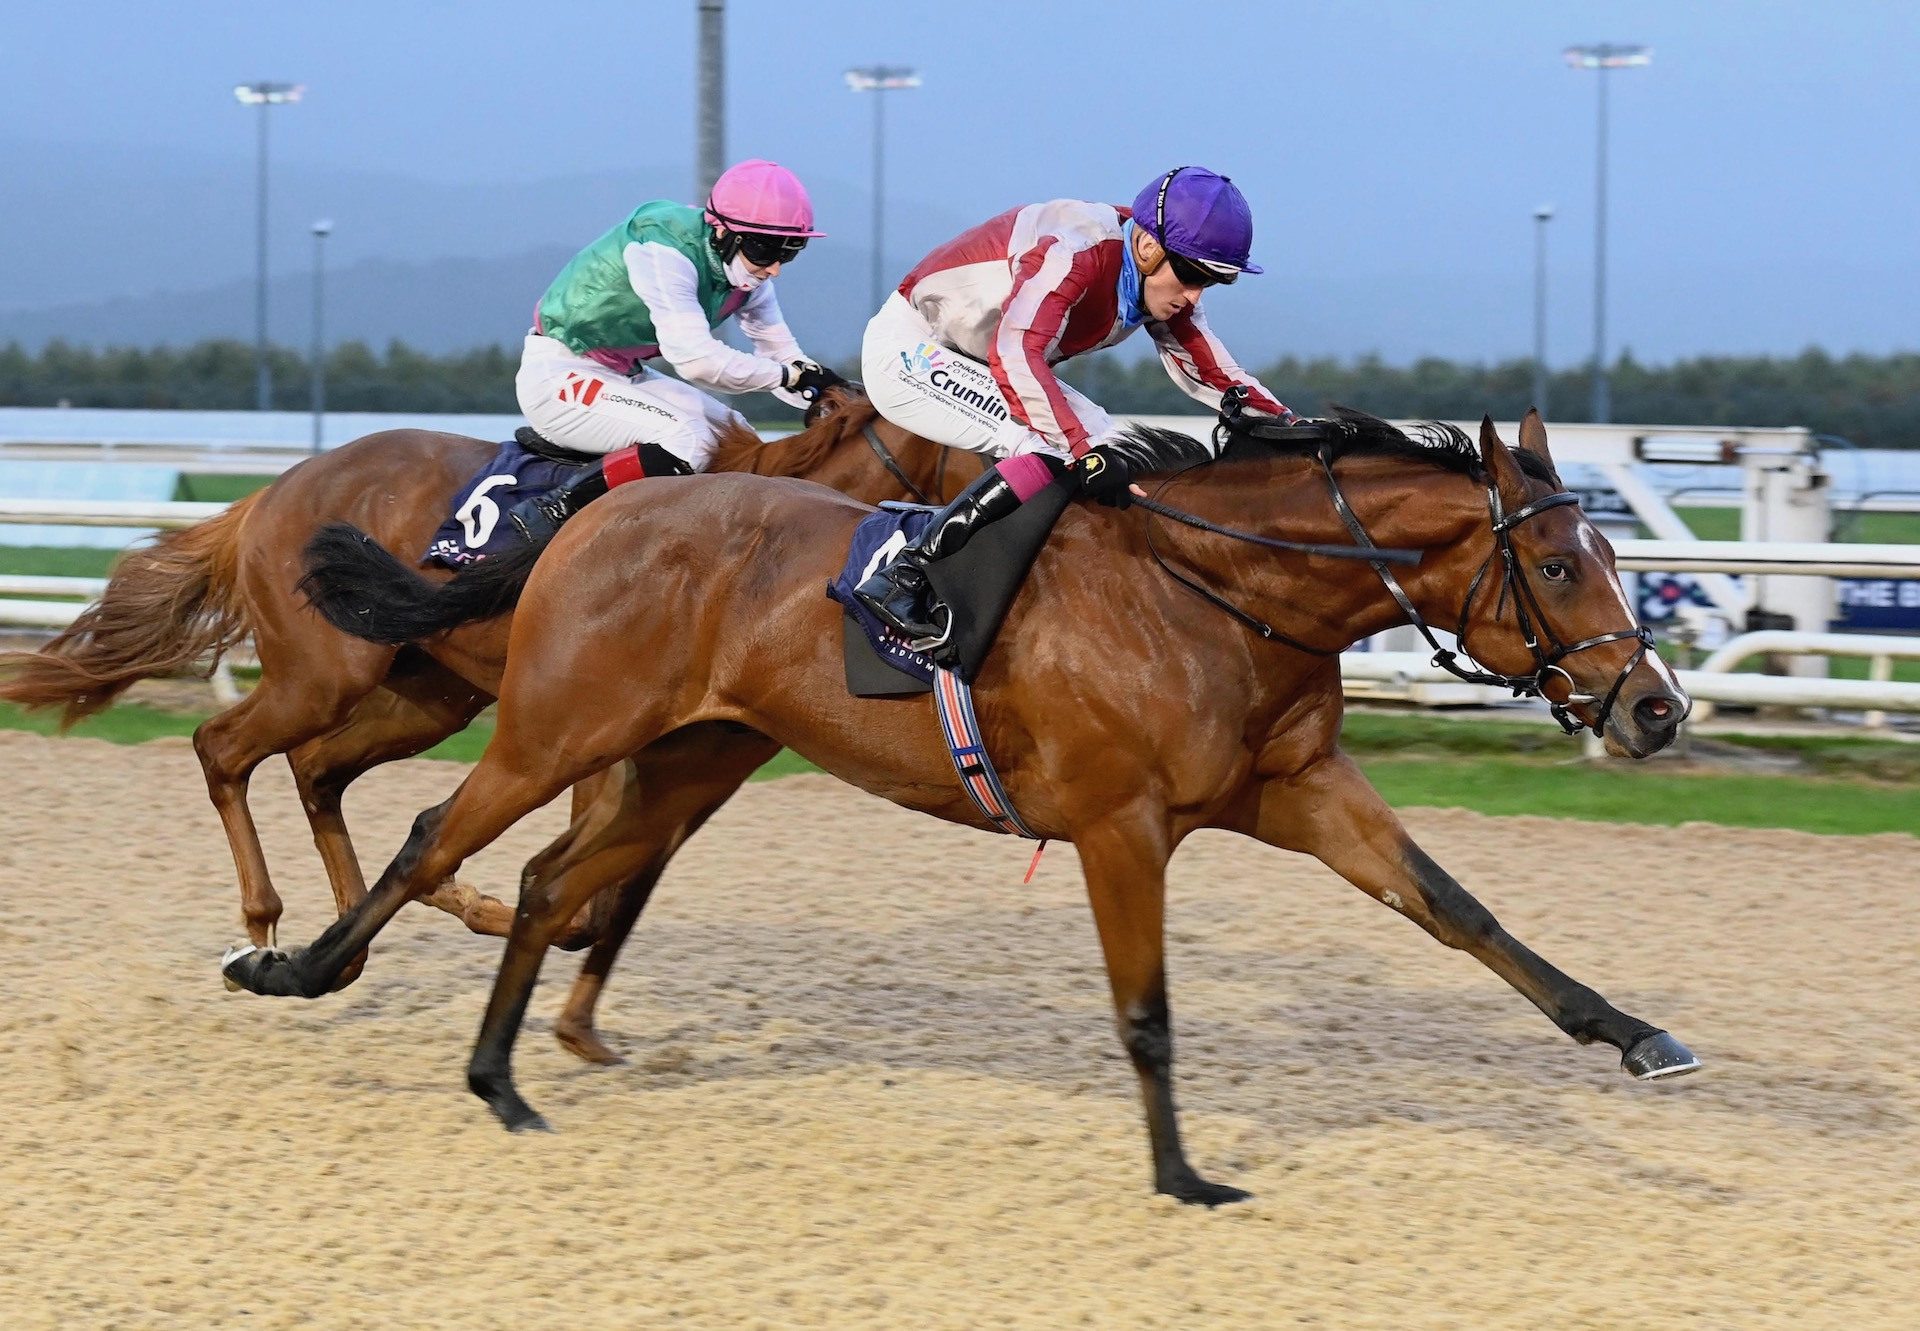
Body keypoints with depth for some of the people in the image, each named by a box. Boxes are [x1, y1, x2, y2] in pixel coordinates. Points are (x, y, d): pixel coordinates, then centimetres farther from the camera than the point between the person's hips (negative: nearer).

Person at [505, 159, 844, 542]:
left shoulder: (746, 270, -1)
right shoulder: (664, 249, -27)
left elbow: (781, 353, 7)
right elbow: (695, 359, -34)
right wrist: (789, 375, -25)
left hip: (627, 375, 10)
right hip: (559, 376, -10)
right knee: (688, 442, -26)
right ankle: (553, 511, -24)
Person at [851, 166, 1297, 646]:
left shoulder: (1163, 277, -4)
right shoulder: (1078, 250, -31)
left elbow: (1211, 372, 5)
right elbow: (1014, 355, -42)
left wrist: (1287, 425, -10)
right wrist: (1085, 454, -47)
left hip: (974, 367, 10)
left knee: (1121, 457, -2)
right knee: (1053, 445, -28)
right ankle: (901, 580, -31)